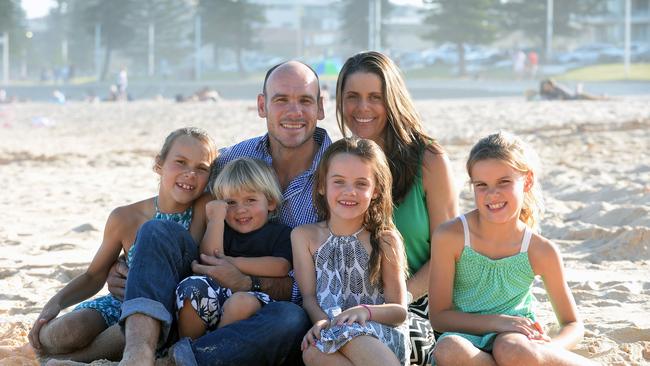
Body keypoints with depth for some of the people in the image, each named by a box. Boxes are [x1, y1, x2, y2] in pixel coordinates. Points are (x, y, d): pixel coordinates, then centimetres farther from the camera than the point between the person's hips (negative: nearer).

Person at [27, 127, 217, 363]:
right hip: (123, 304, 1)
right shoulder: (125, 219, -5)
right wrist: (55, 303, -9)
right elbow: (94, 276, 6)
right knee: (70, 330, -31)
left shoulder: (204, 209, -10)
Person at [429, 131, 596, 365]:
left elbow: (572, 324, 4)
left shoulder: (541, 251, -5)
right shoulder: (450, 236, -9)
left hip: (516, 337, -1)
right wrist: (495, 322, -22)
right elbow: (438, 316, -7)